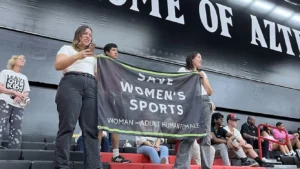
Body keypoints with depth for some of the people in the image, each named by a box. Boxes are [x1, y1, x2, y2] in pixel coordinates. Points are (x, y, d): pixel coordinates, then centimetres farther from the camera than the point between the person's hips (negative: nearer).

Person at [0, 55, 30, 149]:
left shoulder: (24, 77, 26)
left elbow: (26, 93, 17)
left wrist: (21, 97, -7)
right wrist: (15, 92, -12)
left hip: (19, 106, 4)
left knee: (16, 132, -7)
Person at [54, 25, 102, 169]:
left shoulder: (92, 56, 34)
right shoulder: (67, 48, 19)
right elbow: (58, 65, 1)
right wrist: (78, 56, -11)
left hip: (91, 87, 4)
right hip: (71, 84, -4)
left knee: (91, 129, -8)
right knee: (67, 127, -14)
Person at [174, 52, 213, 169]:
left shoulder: (203, 73, 28)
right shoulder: (183, 70, 15)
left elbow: (210, 92, 20)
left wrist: (202, 78, 10)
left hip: (205, 103, 5)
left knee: (205, 136, -3)